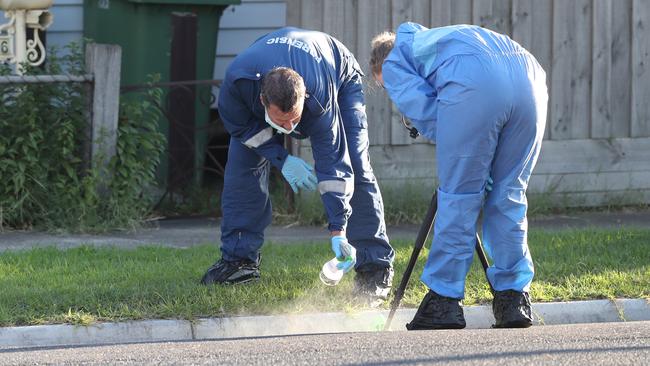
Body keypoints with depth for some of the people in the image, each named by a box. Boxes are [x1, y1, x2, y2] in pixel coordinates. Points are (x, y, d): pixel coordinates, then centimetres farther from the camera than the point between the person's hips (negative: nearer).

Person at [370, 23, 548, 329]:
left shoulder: (393, 64, 26)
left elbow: (424, 111, 8)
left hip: (473, 84, -6)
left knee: (458, 198, 4)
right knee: (508, 196, 15)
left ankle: (444, 301, 8)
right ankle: (514, 298, 15)